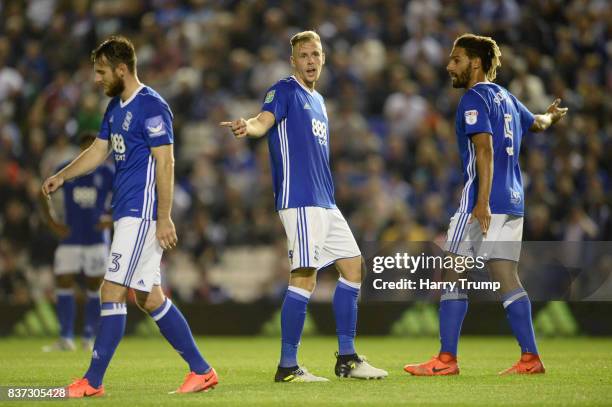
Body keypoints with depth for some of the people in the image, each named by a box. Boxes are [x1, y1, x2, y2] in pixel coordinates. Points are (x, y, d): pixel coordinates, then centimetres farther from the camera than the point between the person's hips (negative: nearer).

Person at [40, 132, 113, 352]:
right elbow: (44, 194, 12)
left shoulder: (107, 174, -2)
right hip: (70, 238, 1)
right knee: (63, 283, -7)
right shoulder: (65, 171, 2)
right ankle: (66, 338, -4)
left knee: (94, 287, 2)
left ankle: (89, 338, 10)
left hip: (97, 239, -1)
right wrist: (52, 222, 2)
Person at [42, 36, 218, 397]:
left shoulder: (152, 107, -13)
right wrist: (62, 177, 9)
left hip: (142, 215, -10)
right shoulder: (116, 107, 15)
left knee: (113, 292, -9)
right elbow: (98, 151, 23)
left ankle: (93, 381, -6)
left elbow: (165, 163, -16)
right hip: (127, 214, 10)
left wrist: (164, 218, -19)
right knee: (150, 298, 10)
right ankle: (201, 370, 14)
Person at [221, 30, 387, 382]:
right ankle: (288, 366, -9)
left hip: (325, 202, 9)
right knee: (305, 276, -13)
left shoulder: (318, 101, 21)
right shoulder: (285, 91, -4)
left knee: (353, 266, 10)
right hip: (299, 201, -9)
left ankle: (347, 359, 17)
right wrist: (247, 127, -45)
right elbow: (265, 120, -23)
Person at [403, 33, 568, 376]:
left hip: (483, 203, -8)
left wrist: (483, 201, -25)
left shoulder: (474, 98, -8)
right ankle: (530, 357, 0)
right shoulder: (505, 97, 17)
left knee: (452, 276, -3)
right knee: (507, 278, 6)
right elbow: (536, 123, 36)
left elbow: (485, 149, -18)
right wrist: (552, 116, 60)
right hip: (512, 201, 8)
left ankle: (447, 359, -5)